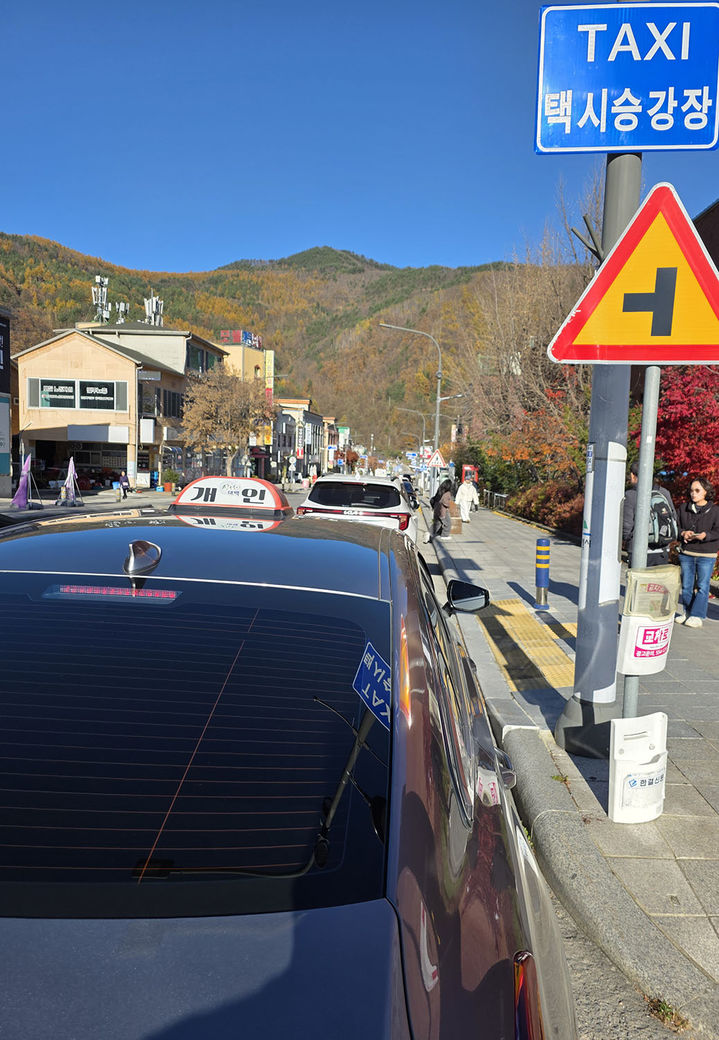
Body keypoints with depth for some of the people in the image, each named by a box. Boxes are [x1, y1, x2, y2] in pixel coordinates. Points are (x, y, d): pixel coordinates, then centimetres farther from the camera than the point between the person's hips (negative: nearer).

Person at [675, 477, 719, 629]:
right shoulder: (683, 508, 5)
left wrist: (705, 535, -24)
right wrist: (683, 533, -13)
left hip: (706, 555, -3)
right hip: (686, 553, 3)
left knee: (702, 586, 0)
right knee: (686, 586, 11)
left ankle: (697, 616, 7)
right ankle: (685, 613, 24)